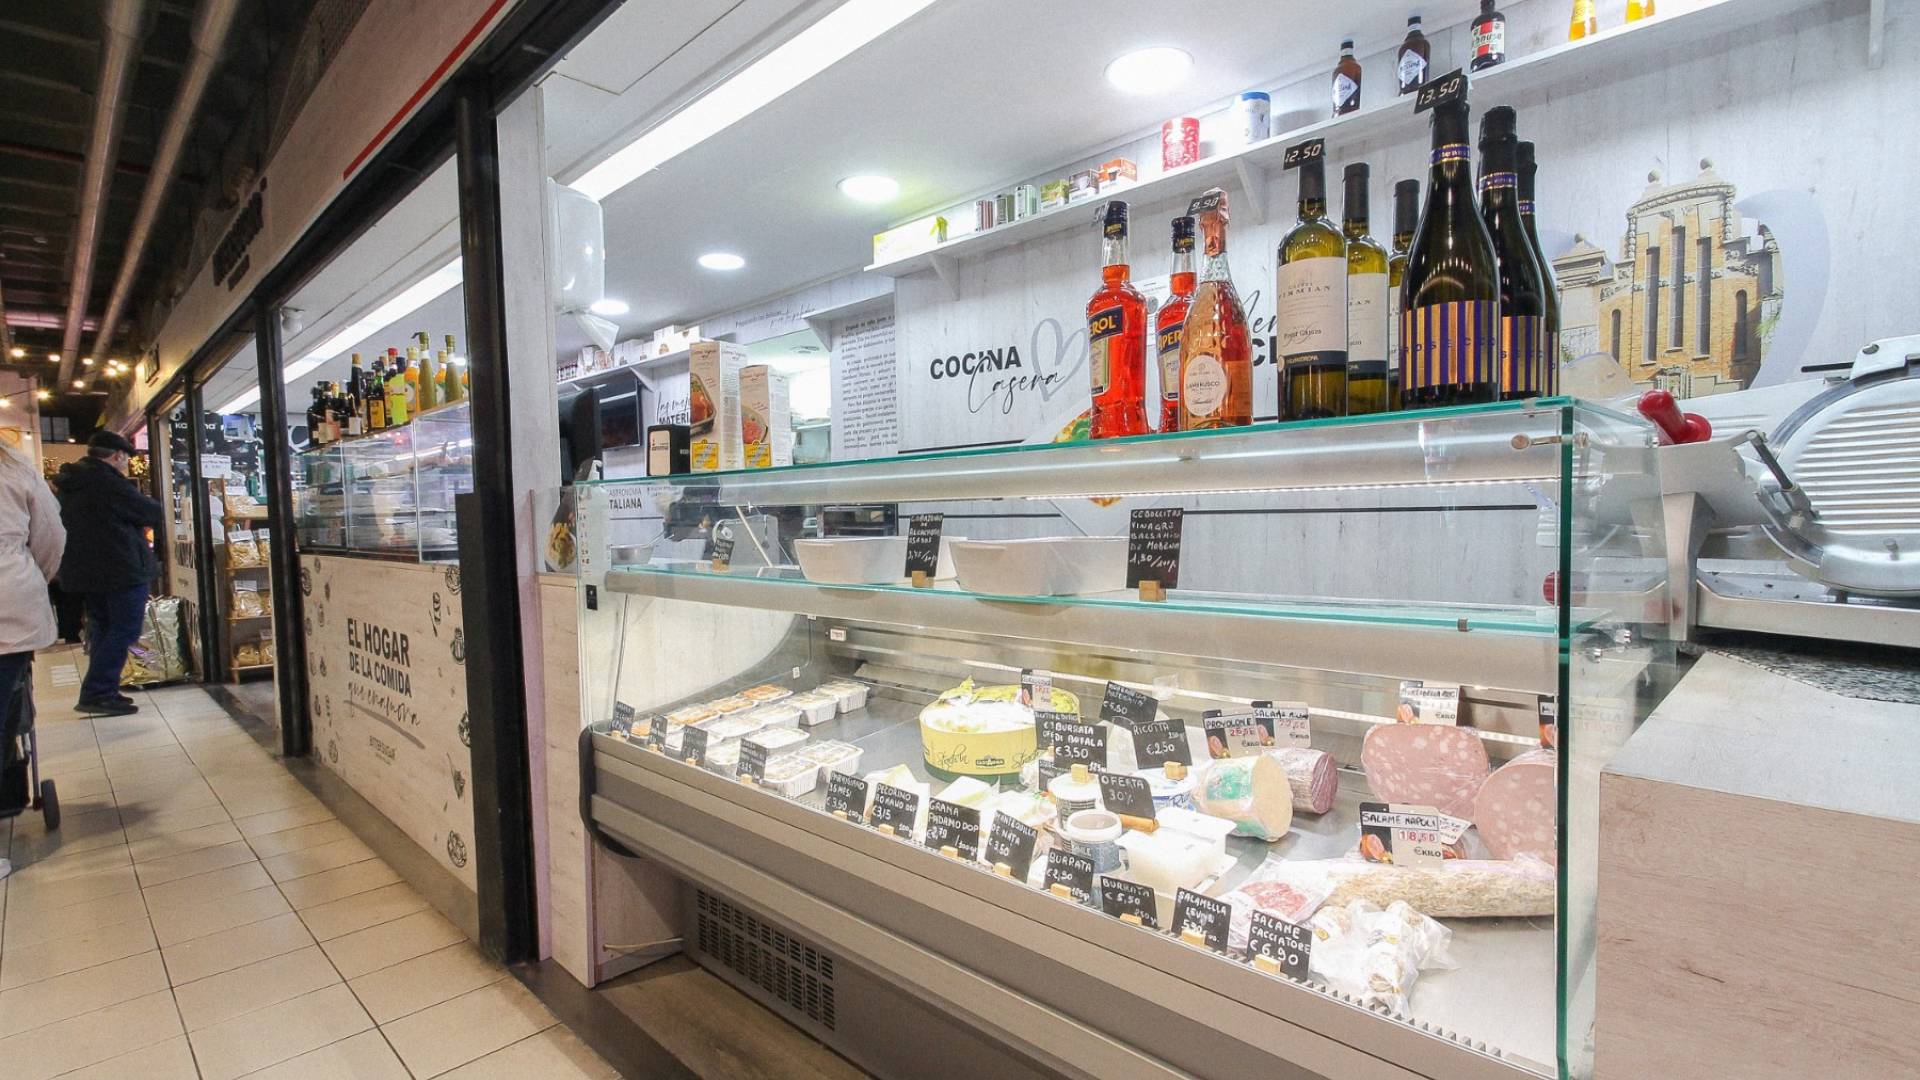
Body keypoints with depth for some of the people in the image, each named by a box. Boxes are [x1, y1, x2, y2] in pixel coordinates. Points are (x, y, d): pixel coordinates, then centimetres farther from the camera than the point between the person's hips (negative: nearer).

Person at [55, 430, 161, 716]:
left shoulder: (71, 483, 13)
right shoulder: (107, 480, -15)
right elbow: (151, 512, -10)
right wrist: (149, 518, 11)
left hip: (86, 569, 10)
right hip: (122, 569, -10)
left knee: (103, 628, 16)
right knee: (125, 630, -5)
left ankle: (101, 692, 18)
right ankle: (96, 694, -8)